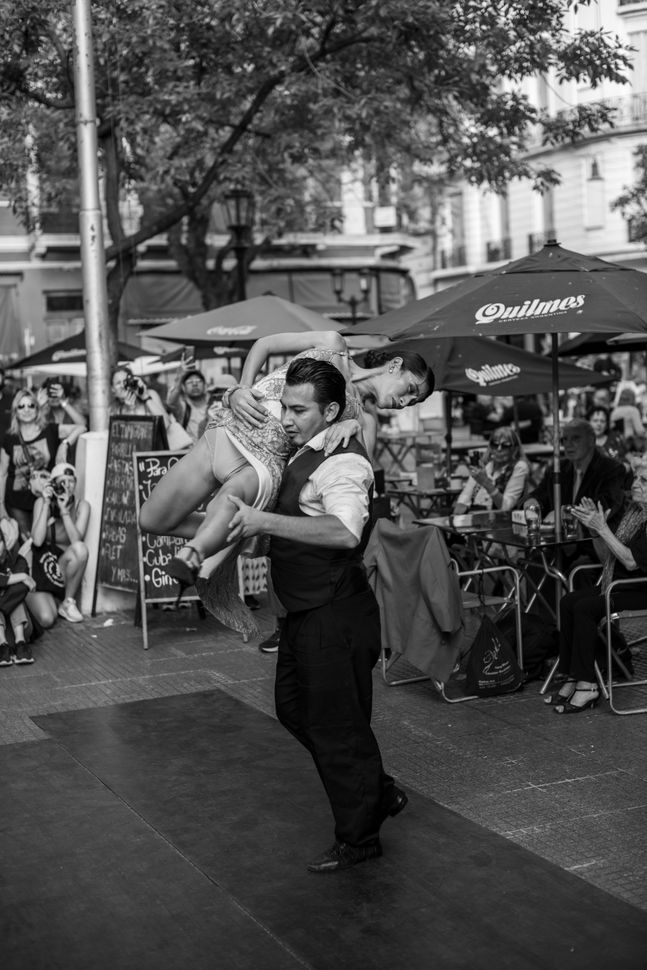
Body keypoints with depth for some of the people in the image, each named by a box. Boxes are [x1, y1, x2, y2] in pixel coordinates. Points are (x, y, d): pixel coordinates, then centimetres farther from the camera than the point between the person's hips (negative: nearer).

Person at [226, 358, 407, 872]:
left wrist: (263, 520, -45)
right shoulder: (305, 453, 8)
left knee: (337, 725, 3)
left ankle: (358, 839, 23)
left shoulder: (344, 463, -22)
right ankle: (380, 791, 37)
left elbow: (346, 533, -41)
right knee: (294, 706, 22)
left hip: (337, 615, -10)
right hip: (306, 612, 10)